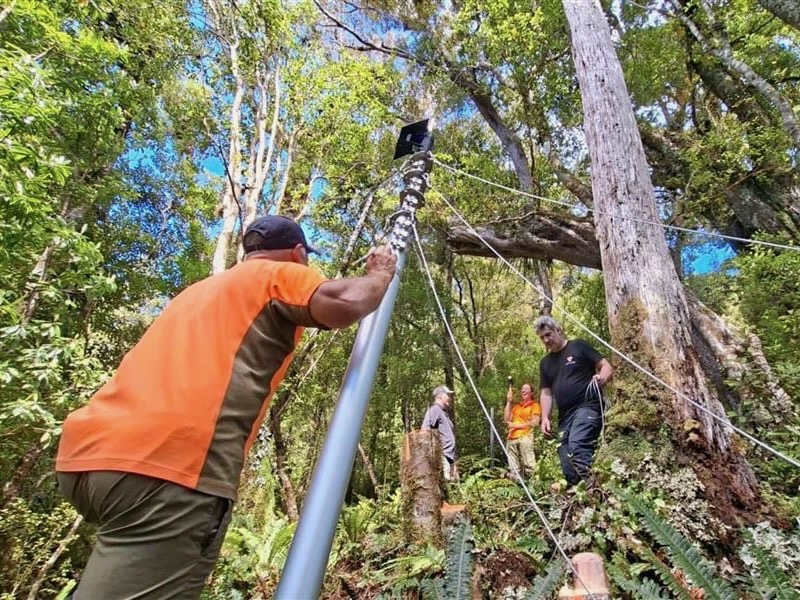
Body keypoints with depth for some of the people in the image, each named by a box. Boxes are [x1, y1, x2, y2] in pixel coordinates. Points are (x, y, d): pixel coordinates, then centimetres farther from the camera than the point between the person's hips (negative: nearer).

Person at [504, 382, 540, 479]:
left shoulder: (534, 405, 10)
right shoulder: (516, 406, 25)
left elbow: (534, 422, -1)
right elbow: (506, 419, 14)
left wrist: (516, 425, -3)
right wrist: (509, 401, 12)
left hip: (525, 437, -5)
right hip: (512, 438, 5)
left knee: (529, 466, -13)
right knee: (514, 468, 2)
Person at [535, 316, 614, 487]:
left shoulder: (578, 346, 4)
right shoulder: (545, 363, 19)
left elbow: (606, 366, 1)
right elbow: (546, 393, 18)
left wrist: (602, 377, -21)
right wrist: (545, 417, 5)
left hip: (587, 406, -7)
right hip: (565, 415, 7)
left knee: (577, 446, -29)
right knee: (566, 459, 3)